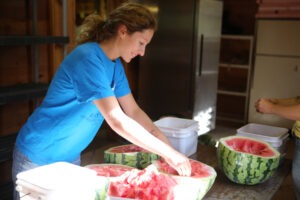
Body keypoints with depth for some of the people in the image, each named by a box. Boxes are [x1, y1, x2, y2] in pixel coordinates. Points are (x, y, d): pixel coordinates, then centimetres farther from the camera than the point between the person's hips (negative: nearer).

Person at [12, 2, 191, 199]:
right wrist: (168, 153, -28)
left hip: (70, 156, 8)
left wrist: (167, 145, -10)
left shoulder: (114, 64, -1)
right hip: (39, 156, -8)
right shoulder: (88, 59, -28)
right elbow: (117, 121, -33)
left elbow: (134, 111, 2)